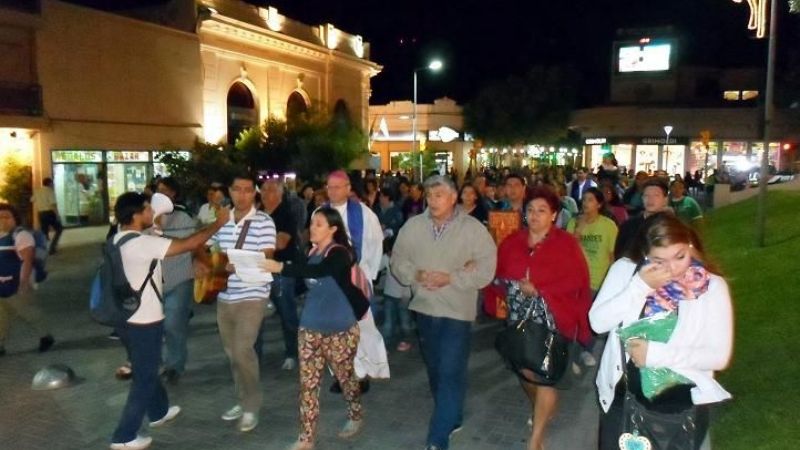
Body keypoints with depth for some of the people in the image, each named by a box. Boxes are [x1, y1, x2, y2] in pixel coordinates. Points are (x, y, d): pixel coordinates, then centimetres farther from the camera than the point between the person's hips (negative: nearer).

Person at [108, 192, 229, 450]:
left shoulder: (120, 239, 4)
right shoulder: (141, 243, -25)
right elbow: (187, 245, -26)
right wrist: (218, 224, -16)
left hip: (128, 317, 10)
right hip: (143, 321, -10)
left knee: (147, 370, 26)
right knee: (144, 378, 5)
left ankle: (159, 412, 45)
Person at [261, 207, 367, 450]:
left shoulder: (339, 253, -16)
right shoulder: (312, 252, 6)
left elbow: (318, 271, -36)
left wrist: (281, 267, -43)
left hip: (339, 329, -6)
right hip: (310, 328, 6)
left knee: (345, 376, 15)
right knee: (308, 383, 4)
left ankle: (355, 417, 39)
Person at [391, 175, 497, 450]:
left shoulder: (473, 228, -8)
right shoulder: (413, 226, 1)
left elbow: (485, 269, -12)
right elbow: (398, 260, 4)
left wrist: (450, 278, -20)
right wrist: (416, 274, -16)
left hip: (456, 311, -4)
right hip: (424, 308, 5)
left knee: (450, 373, -7)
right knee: (435, 369, 17)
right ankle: (452, 418, 39)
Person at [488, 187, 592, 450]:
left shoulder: (566, 243, -6)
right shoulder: (513, 242, 6)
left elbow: (577, 280, -14)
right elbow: (498, 274, 9)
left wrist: (539, 290, -19)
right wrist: (514, 286, -11)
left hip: (553, 318, -4)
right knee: (524, 368, 15)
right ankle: (542, 409, 46)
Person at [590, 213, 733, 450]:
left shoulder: (712, 286, -10)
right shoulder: (624, 269, -8)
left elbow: (719, 356, -13)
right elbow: (598, 323, -15)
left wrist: (656, 353, -22)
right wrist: (640, 286, -23)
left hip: (682, 406, -1)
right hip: (622, 399, 1)